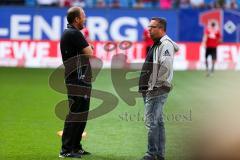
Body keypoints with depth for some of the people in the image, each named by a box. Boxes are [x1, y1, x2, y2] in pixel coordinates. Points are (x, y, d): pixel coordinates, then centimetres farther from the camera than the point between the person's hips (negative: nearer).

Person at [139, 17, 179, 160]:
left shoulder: (165, 44, -12)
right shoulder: (157, 44, 19)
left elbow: (166, 66, -24)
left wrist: (156, 84, -20)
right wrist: (147, 87, 14)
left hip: (157, 90, -11)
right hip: (150, 90, 11)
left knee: (151, 122, -11)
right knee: (158, 122, 13)